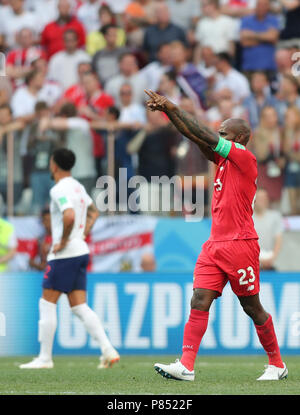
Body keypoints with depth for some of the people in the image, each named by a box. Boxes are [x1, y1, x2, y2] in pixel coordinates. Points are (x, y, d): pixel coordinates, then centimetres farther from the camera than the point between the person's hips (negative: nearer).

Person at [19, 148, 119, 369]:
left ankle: (45, 357, 2)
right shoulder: (78, 187, 15)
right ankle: (108, 350, -5)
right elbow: (93, 212, 31)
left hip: (64, 253, -9)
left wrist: (63, 240, -19)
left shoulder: (60, 190, -14)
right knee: (80, 307, 7)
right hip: (81, 252, 9)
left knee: (47, 303, 0)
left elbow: (69, 216, -31)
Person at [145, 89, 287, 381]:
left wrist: (172, 108, -9)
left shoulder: (245, 158, -8)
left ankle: (276, 364, 17)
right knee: (199, 302, -7)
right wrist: (167, 111, -1)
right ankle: (186, 365, -14)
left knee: (252, 308, 3)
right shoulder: (223, 158, 15)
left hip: (240, 246, -8)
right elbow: (194, 137, 10)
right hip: (215, 245, 8)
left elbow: (205, 137, -13)